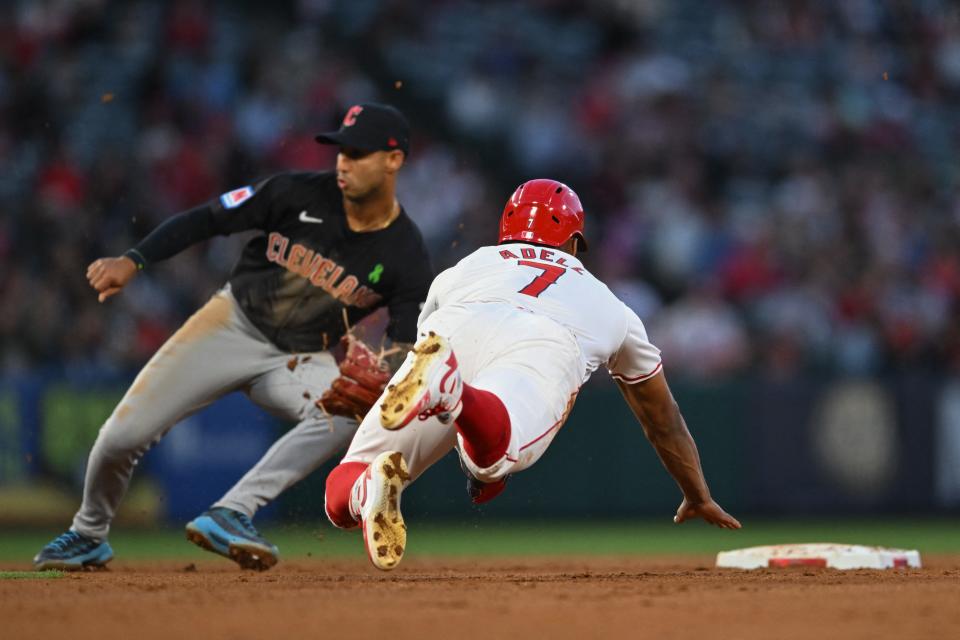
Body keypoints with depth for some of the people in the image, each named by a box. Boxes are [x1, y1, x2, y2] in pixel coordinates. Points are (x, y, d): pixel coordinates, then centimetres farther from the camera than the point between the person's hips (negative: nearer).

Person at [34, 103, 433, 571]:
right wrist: (133, 261, -19)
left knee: (351, 412, -33)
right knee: (123, 435, -10)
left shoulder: (406, 258, -11)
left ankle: (229, 515, -32)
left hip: (299, 360, 0)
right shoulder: (299, 194, -12)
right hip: (232, 324, 0)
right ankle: (88, 536, 21)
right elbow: (204, 220, -6)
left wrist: (376, 387, -35)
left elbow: (407, 354, -12)